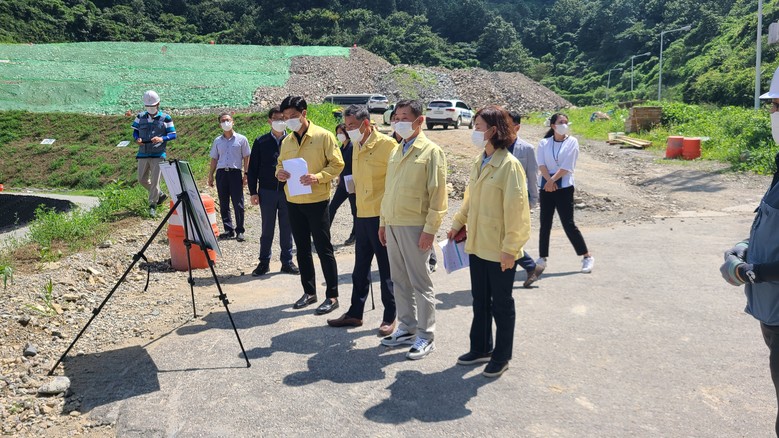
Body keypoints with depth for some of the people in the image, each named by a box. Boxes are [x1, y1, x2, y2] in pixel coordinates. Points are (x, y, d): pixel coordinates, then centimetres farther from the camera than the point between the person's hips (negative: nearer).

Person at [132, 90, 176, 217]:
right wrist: (137, 139, -9)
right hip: (143, 154, 5)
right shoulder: (140, 117, 9)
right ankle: (160, 195, 31)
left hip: (158, 155, -4)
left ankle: (152, 205, 3)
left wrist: (162, 139, -20)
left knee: (155, 180, -6)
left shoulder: (165, 118, -2)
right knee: (142, 179, 10)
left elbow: (173, 134, -2)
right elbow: (135, 131, 14)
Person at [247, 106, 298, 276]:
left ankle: (287, 262, 19)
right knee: (267, 229, 8)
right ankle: (264, 262, 18)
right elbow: (252, 168, 5)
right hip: (267, 191, 0)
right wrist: (253, 192, -1)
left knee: (287, 229, 7)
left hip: (288, 191, 0)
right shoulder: (260, 142, 4)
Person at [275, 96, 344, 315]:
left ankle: (332, 296, 6)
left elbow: (337, 164, -7)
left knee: (323, 249, -2)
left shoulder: (323, 136, -5)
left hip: (316, 200, -6)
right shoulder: (287, 141, 11)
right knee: (302, 249, 13)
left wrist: (318, 177, -22)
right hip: (293, 201, 6)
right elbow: (280, 164, 21)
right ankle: (309, 292, 25)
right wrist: (279, 173, -3)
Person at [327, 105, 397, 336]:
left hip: (381, 215, -8)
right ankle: (355, 313, 26)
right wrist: (354, 186, 9)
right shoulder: (357, 146, 12)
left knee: (386, 269, 3)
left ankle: (390, 317, 14)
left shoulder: (386, 144, -12)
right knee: (360, 267, 15)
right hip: (362, 215, 8)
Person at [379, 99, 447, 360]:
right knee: (400, 281, 13)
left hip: (414, 227, -7)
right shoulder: (397, 151, 15)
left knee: (420, 283, 0)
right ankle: (407, 328, 26)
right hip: (393, 225, 7)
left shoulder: (431, 152, -7)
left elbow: (437, 195, -11)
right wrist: (383, 222, 16)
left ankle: (425, 336, 10)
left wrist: (429, 229, -16)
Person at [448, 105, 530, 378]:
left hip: (499, 250, -7)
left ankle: (501, 357, 24)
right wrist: (457, 224, 15)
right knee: (480, 301, 18)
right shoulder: (479, 162, 8)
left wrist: (510, 248, -20)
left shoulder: (509, 165, -17)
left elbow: (516, 209, -19)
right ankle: (480, 348, 35)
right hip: (476, 245, 7)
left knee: (501, 304, 9)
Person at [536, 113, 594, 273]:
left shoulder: (572, 141, -1)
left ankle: (587, 257, 5)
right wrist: (549, 181, -18)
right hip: (546, 186, 3)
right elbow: (541, 165, -5)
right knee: (545, 223, 7)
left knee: (568, 224, -6)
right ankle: (542, 258, 17)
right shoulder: (544, 143, 6)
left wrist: (552, 180, -14)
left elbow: (567, 166, -9)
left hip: (564, 187, -3)